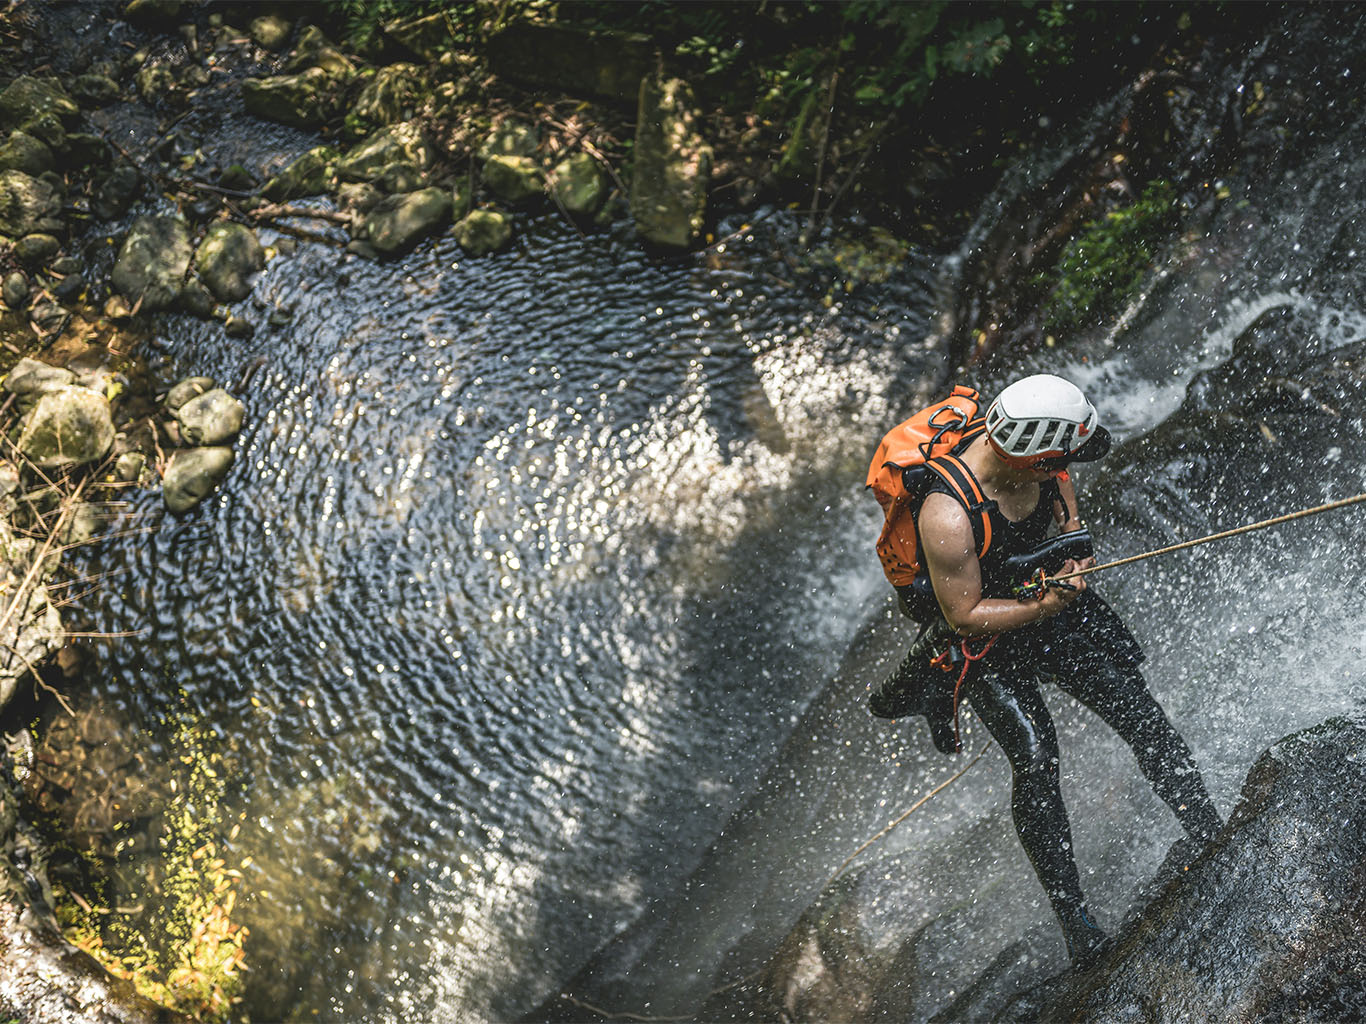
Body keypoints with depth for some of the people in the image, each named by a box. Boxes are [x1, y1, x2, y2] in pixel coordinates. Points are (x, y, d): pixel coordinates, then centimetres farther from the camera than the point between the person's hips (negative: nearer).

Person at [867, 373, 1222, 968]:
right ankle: (1074, 922, 2)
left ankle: (1215, 840, 13)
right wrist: (1045, 608, -31)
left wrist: (1073, 535, -6)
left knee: (1136, 707, 1)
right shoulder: (946, 516, -38)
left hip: (1045, 589, 6)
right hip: (979, 634, -6)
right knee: (1034, 758, -11)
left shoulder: (1024, 446, -18)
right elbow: (964, 615, -26)